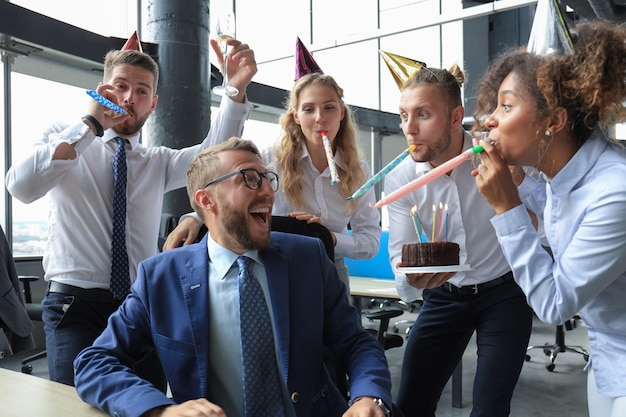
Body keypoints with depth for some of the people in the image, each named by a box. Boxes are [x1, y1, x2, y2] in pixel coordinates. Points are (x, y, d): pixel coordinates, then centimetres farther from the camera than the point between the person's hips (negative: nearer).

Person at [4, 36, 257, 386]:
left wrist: (237, 89, -20)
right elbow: (21, 187, -15)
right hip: (76, 303, -2)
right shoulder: (64, 139, 5)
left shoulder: (158, 163, 13)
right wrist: (91, 123, -16)